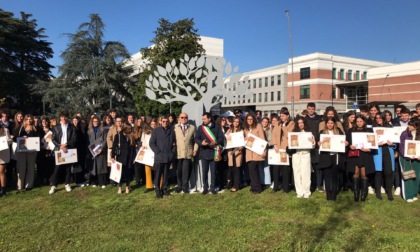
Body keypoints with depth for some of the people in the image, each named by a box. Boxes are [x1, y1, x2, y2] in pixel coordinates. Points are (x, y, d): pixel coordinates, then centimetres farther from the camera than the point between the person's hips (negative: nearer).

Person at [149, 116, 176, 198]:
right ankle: (158, 191, 7)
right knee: (158, 174, 0)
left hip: (169, 157, 2)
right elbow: (151, 143, 0)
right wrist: (157, 152, -7)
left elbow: (175, 142, 15)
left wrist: (173, 151, 4)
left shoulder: (171, 131, 11)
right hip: (159, 157, -2)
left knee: (166, 174, 9)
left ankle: (164, 189, 19)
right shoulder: (156, 131, 5)